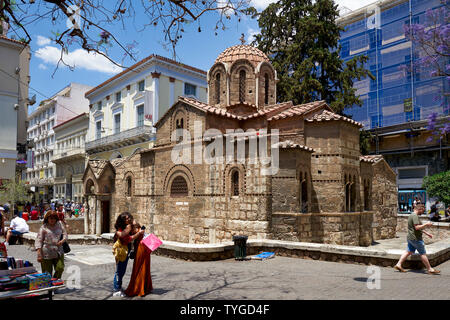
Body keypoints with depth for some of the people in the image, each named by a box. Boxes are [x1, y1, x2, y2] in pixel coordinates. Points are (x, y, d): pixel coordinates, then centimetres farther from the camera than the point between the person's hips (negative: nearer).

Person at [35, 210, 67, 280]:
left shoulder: (59, 224, 10)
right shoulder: (44, 227, -2)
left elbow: (65, 234, 12)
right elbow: (38, 241, -4)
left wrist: (62, 241, -11)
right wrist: (39, 255, -11)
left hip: (58, 252, 3)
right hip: (47, 254, -3)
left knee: (60, 268, -8)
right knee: (47, 273, 2)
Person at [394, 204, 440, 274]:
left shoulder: (411, 215, 17)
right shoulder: (415, 216, -16)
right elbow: (417, 227, -25)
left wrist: (427, 233, 26)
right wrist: (426, 224, -15)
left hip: (410, 238, 10)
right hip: (415, 238, -10)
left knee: (409, 252, 11)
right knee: (423, 254, 0)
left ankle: (398, 264, 9)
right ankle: (429, 269, 10)